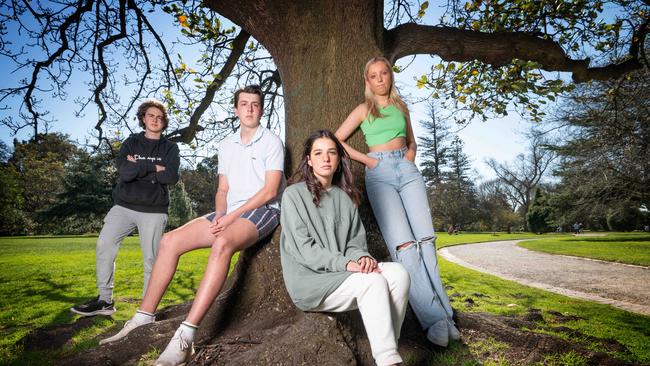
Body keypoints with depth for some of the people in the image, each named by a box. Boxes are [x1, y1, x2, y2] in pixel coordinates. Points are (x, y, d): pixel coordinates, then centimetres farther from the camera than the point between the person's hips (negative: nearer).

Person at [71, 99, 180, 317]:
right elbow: (124, 171, -8)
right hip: (124, 205, 2)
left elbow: (171, 176, -11)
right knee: (104, 244, -8)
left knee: (151, 258, -3)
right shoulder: (131, 143, 10)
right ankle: (105, 300, 5)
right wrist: (153, 167, -9)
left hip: (154, 210, -2)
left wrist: (138, 168, -8)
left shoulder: (170, 148, 7)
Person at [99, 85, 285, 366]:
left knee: (222, 244, -38)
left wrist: (232, 216, -16)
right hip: (229, 213, 7)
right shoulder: (227, 145, 17)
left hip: (262, 211, -7)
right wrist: (220, 215, -6)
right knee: (170, 241, -8)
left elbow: (270, 190, -11)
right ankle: (144, 316, 1)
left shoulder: (271, 142, -2)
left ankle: (185, 338, -39)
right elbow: (223, 189, 15)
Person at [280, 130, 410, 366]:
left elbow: (355, 242, 11)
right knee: (374, 281, -28)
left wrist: (362, 257, -14)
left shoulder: (345, 197, 13)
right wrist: (346, 263, -22)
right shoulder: (294, 194, -3)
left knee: (399, 273, -19)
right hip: (309, 280, -5)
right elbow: (303, 249, -12)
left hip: (341, 275, 5)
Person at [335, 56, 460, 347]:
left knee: (426, 239, -10)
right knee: (403, 244, -19)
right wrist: (366, 159, -1)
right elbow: (337, 140, 8)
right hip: (380, 172, -3)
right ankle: (434, 319, -18)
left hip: (407, 170, 4)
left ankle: (443, 314, -5)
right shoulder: (364, 109, 12)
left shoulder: (401, 106, 22)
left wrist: (410, 159, 10)